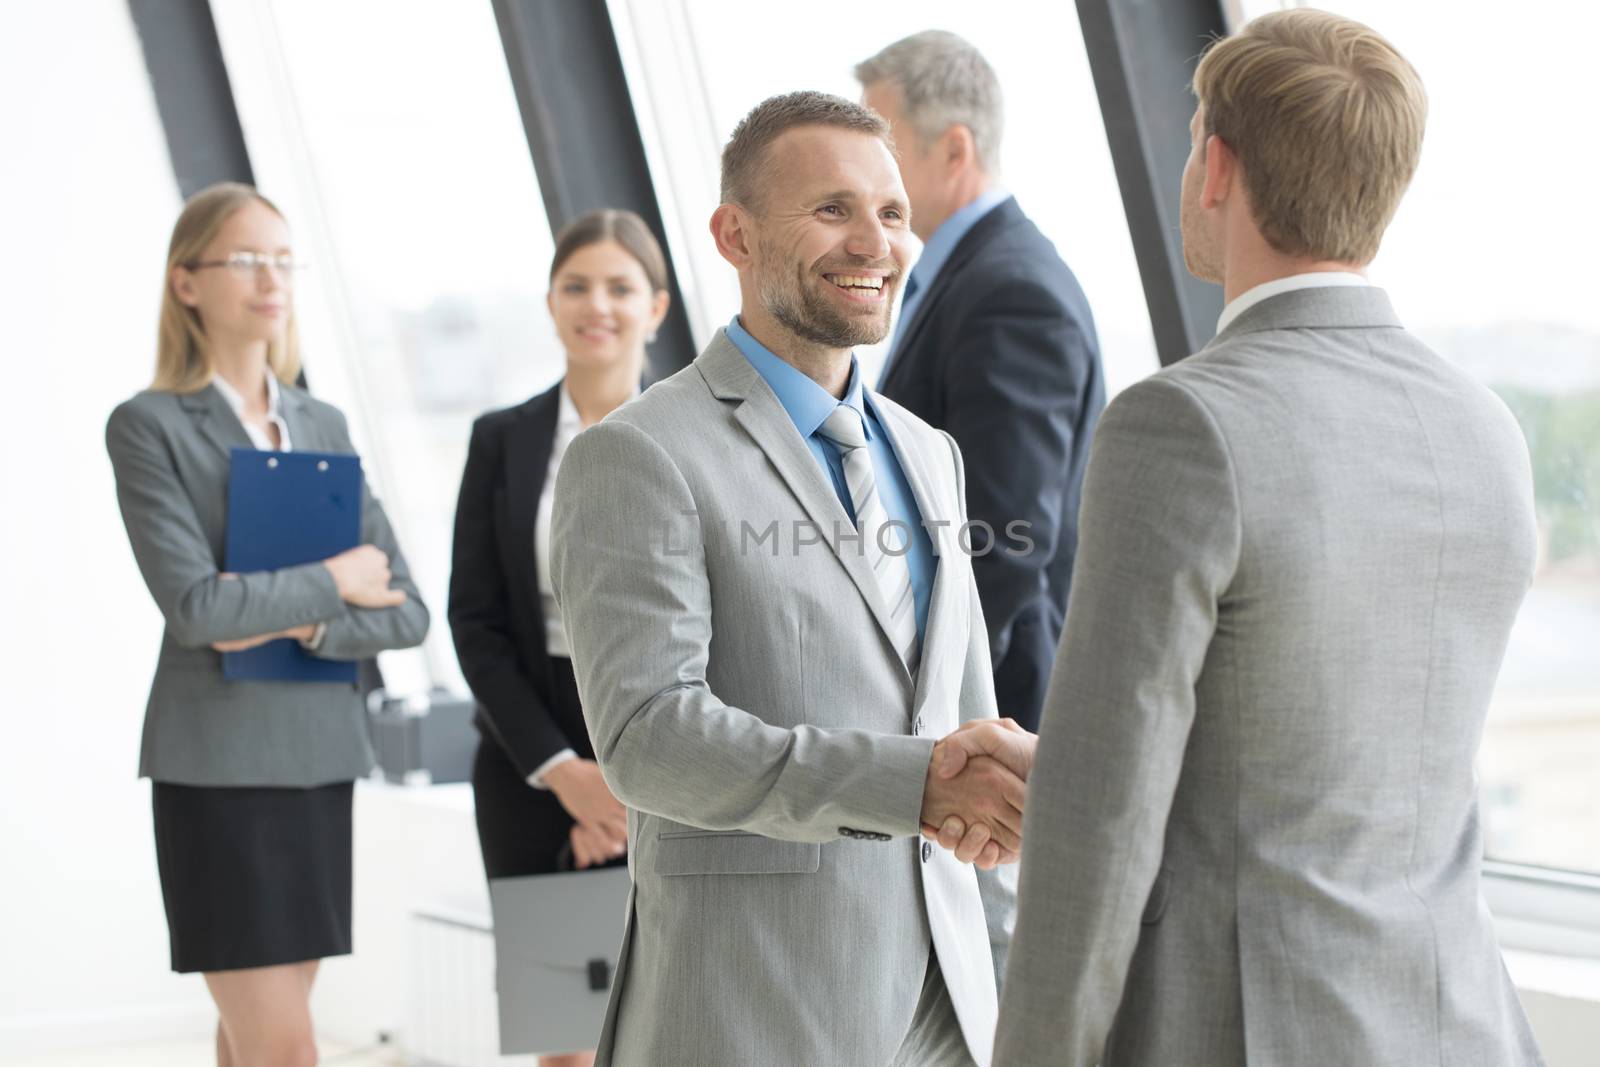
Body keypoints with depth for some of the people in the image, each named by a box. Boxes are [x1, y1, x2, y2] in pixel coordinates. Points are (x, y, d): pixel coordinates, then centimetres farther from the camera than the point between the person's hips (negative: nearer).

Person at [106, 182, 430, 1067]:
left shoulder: (323, 426, 12)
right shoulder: (149, 426, -3)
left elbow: (405, 613, 6)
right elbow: (193, 605, -15)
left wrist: (297, 622, -11)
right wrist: (330, 583, -6)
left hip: (320, 756, 5)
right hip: (218, 761, -5)